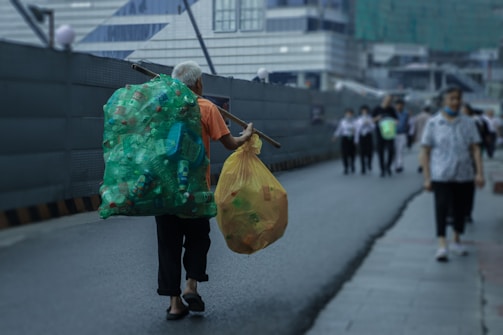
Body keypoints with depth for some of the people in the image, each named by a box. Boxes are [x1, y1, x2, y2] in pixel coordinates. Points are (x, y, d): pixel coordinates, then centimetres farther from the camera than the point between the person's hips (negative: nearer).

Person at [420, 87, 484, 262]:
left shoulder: (468, 123, 6)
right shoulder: (433, 123, 0)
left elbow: (475, 149, 3)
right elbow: (425, 152, 0)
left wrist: (479, 173, -7)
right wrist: (427, 178, -5)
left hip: (464, 175, 3)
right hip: (441, 175, -3)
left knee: (460, 208, 11)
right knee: (442, 208, -9)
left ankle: (457, 241, 28)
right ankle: (442, 245, -9)